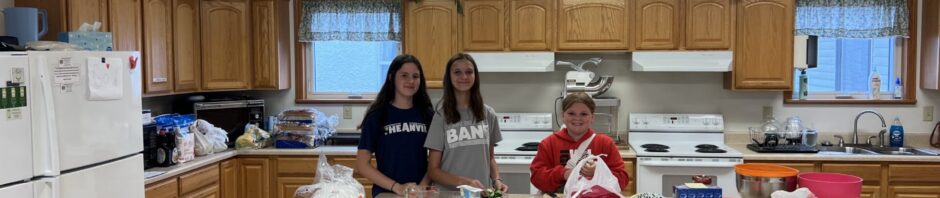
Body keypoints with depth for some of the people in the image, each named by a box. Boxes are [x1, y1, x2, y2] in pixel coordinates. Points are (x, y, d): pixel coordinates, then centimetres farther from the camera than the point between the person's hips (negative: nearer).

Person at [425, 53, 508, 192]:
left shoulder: (488, 114, 4)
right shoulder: (441, 116, -5)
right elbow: (433, 170, -5)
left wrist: (496, 180, -4)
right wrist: (465, 182, -19)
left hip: (483, 192, 2)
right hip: (449, 193, -2)